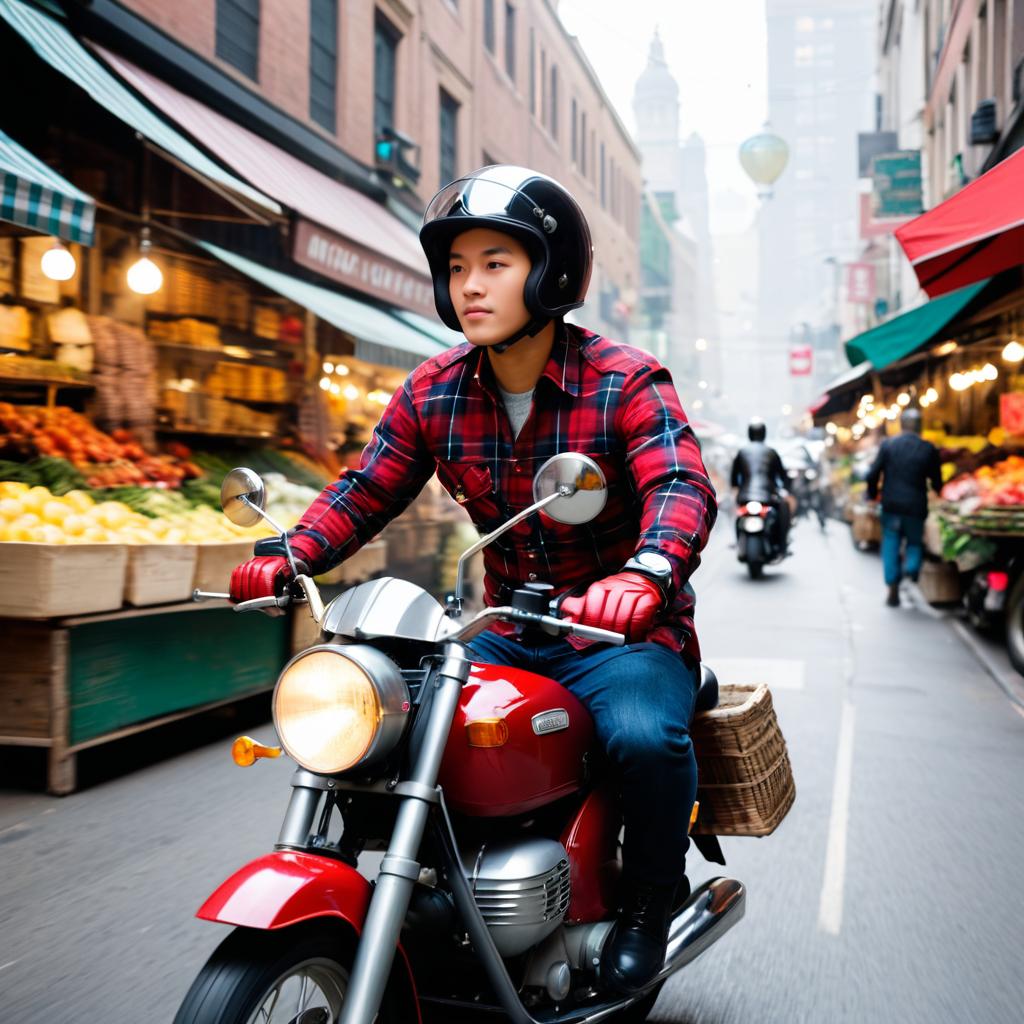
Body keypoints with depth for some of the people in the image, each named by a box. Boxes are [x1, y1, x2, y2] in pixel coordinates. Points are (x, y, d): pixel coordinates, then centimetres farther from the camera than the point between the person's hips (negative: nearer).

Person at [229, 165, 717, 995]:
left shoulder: (626, 382, -12)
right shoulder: (432, 393, 2)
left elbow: (683, 486, -26)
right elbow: (366, 491, 4)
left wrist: (646, 573, -48)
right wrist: (290, 556, -15)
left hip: (623, 630, -4)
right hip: (505, 635, 5)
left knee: (645, 736, -33)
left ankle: (650, 898, 0)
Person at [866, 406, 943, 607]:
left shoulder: (888, 444, -3)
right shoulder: (928, 449, -3)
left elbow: (873, 474, -4)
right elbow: (937, 481, 4)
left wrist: (873, 495, 12)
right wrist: (936, 490, 27)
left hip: (891, 505, 0)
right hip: (916, 506, 0)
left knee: (891, 545, 8)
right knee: (915, 541, 17)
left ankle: (893, 590, 5)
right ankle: (911, 567, -13)